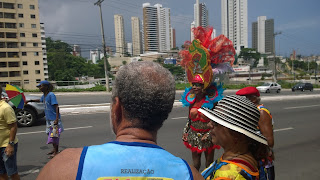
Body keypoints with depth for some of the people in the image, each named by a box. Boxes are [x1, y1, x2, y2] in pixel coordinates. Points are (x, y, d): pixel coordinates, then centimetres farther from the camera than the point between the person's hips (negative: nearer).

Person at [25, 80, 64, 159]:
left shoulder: (51, 95, -19)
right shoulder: (44, 96, 8)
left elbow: (56, 107, -23)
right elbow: (40, 100, 33)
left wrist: (57, 119, -28)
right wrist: (29, 101, 38)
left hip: (54, 119, -9)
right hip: (48, 119, 9)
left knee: (54, 135, -1)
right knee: (50, 134, 18)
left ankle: (56, 152, 11)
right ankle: (54, 149, 34)